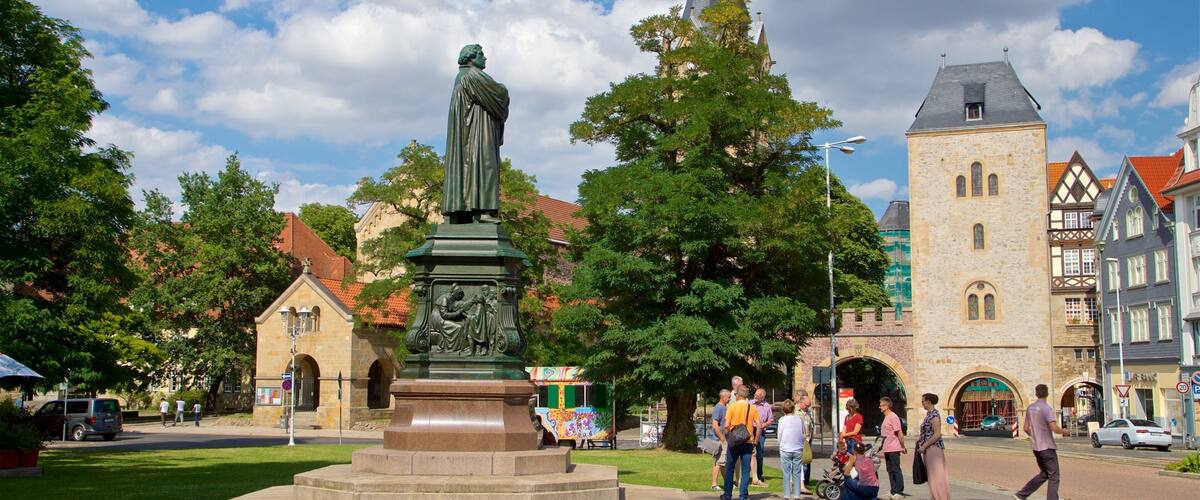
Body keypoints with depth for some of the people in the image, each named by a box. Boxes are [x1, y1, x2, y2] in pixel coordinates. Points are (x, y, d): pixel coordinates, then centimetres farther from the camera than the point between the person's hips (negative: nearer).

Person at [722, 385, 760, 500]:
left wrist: (727, 438, 5)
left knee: (729, 469, 11)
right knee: (746, 470, 6)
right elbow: (759, 427, -1)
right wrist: (755, 442, 8)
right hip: (748, 442, 2)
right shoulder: (752, 408, 2)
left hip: (734, 442, -2)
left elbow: (727, 426, -11)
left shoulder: (732, 406, -6)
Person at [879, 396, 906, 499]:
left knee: (896, 470, -5)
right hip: (887, 449, 10)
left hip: (893, 449, -9)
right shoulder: (886, 417, 14)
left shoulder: (893, 417, -14)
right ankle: (893, 491, 19)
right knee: (890, 470, 13)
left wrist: (903, 447, -13)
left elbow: (900, 433, -15)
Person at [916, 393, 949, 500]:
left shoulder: (934, 415, -17)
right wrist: (921, 438, 10)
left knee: (936, 475, -5)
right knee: (932, 475, 13)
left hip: (934, 448, -10)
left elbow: (937, 434, -22)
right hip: (930, 449, 10)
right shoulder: (929, 414, 13)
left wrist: (924, 446, -19)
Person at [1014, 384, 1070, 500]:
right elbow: (1054, 428, -23)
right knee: (1053, 477, 1)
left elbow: (1026, 428, 12)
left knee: (1044, 474, 18)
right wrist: (1064, 432, -3)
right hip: (1047, 447, -8)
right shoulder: (1047, 409, -15)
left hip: (1036, 447, 8)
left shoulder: (1030, 408, 8)